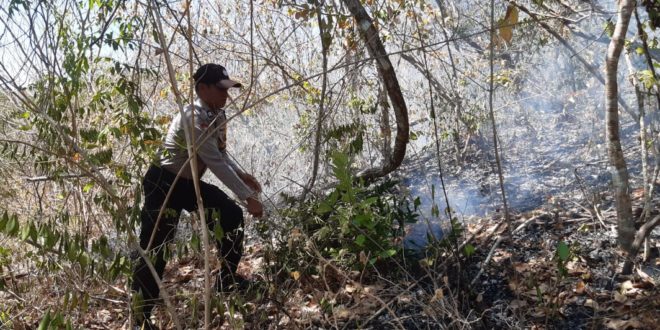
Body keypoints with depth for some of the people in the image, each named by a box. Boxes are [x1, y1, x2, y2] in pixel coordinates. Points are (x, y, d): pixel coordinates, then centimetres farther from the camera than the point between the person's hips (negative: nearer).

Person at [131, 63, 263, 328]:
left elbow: (221, 156, 14)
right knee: (154, 246, -10)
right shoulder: (193, 117, -26)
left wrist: (243, 176, -3)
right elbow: (214, 162, -32)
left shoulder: (218, 117, 2)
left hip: (189, 182, 9)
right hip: (163, 183, -9)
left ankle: (227, 279, 18)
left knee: (232, 215, 2)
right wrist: (248, 197, -30)